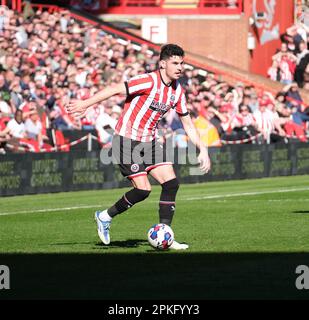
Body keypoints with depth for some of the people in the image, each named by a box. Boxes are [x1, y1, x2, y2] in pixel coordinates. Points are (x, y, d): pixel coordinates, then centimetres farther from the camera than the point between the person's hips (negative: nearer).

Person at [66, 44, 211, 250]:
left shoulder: (177, 91, 5)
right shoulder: (149, 82, -19)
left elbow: (187, 122, 14)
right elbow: (115, 89, -19)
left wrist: (203, 149, 10)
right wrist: (85, 104, -22)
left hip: (149, 141, 8)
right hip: (127, 140, -8)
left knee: (171, 183, -6)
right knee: (143, 189, -13)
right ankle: (105, 217, 11)